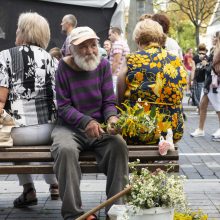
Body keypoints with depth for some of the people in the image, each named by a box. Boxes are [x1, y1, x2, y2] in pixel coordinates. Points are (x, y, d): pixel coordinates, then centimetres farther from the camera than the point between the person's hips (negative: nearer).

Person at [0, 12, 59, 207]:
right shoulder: (49, 57, 11)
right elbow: (55, 95, 11)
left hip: (19, 131, -3)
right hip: (49, 129, 3)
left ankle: (28, 189, 21)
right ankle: (54, 185, 37)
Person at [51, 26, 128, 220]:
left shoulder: (103, 65, 2)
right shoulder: (64, 67, -5)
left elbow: (109, 101, 2)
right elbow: (63, 106, -7)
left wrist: (112, 117, -21)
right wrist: (86, 122, -23)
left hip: (99, 126, 2)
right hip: (70, 127, -2)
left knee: (119, 144, -29)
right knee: (66, 149, -35)